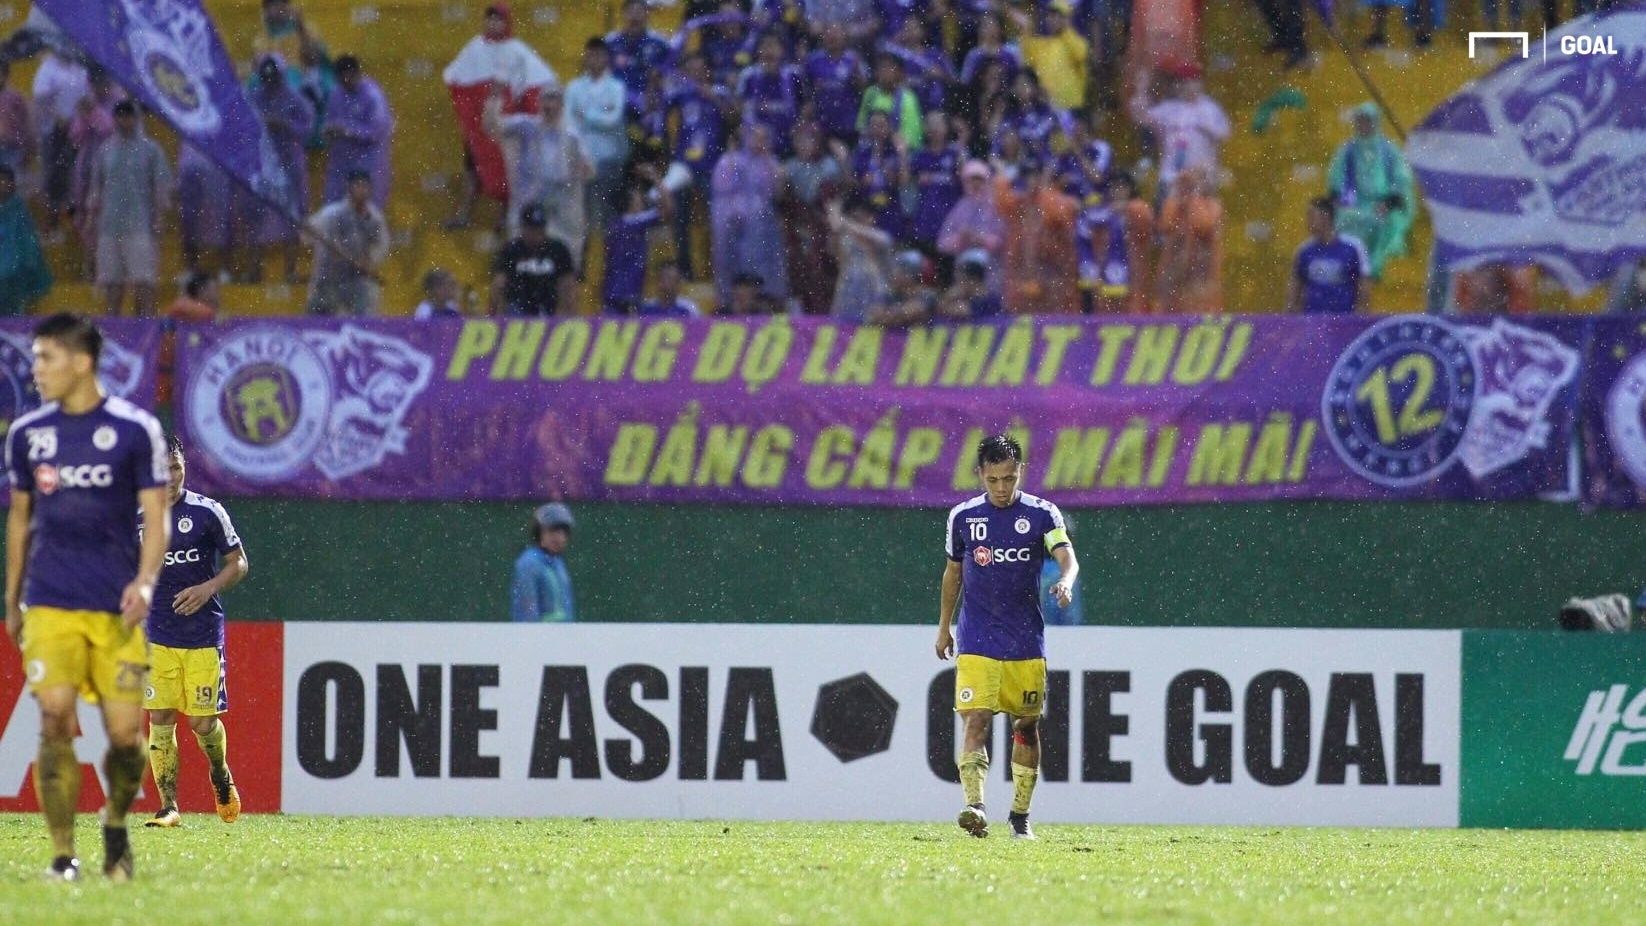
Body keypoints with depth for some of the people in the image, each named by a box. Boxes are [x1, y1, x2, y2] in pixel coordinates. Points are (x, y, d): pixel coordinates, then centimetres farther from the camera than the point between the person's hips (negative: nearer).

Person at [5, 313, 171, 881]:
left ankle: (116, 825, 27)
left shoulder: (135, 430, -2)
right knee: (56, 717, -14)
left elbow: (156, 517, -2)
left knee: (125, 733, -3)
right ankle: (62, 854, -8)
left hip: (117, 608, -2)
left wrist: (145, 583, -17)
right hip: (50, 604, 2)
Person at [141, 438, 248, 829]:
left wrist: (208, 589, -15)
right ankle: (168, 806, -1)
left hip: (203, 637, -2)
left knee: (202, 721, -1)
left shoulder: (206, 512, -3)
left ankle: (221, 776, 30)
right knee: (160, 719, -6)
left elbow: (239, 564, 2)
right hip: (157, 637, 2)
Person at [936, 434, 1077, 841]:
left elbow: (1067, 556, -14)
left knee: (1026, 727, 8)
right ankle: (974, 807, -28)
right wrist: (944, 626, 19)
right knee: (975, 722, -16)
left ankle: (1021, 816, 20)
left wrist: (1065, 580, -36)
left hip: (1027, 642, 0)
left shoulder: (1041, 514, -1)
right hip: (976, 642, 0)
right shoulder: (963, 517, 4)